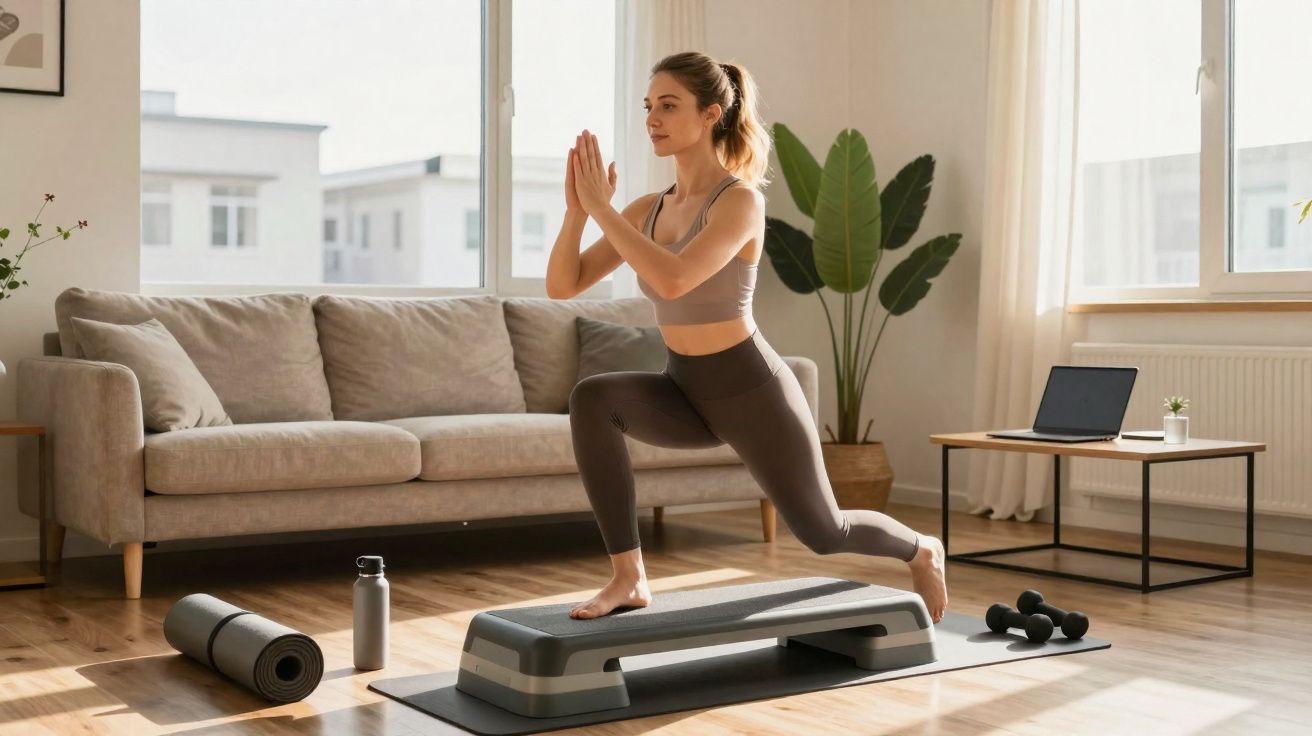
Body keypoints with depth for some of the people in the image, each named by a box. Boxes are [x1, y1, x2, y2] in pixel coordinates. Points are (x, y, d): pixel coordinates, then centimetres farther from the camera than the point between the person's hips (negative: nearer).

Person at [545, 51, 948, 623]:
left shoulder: (740, 200, -20)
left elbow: (672, 281, -37)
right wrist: (577, 208, -18)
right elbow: (562, 285, -3)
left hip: (751, 391, -6)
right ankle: (628, 578, -17)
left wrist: (601, 208, -31)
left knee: (823, 531, 14)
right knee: (591, 398, -25)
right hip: (688, 393, 6)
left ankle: (920, 552, 49)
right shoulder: (648, 209, 1)